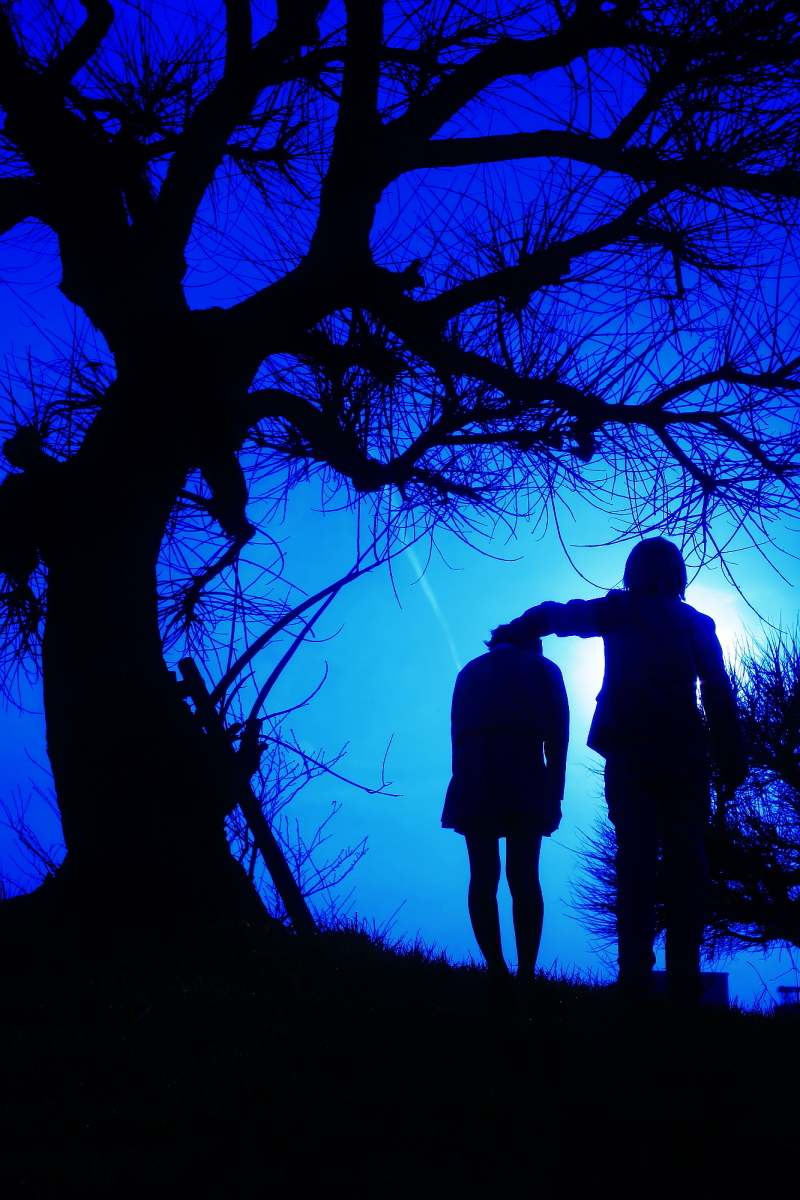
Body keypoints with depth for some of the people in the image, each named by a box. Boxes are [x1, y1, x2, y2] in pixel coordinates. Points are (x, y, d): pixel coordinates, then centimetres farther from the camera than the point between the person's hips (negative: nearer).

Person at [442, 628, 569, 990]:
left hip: (474, 772, 2)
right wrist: (555, 793, 7)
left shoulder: (471, 671, 28)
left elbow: (457, 731, 18)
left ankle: (499, 976, -15)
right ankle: (526, 976, -14)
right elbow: (558, 734, 9)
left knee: (483, 876, -4)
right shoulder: (543, 668, 21)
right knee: (524, 877, -5)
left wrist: (467, 784, 14)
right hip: (524, 771, -2)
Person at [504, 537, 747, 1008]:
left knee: (635, 857, -2)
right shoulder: (697, 623, 8)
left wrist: (513, 632, 25)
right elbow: (719, 695, 3)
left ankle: (636, 973, -12)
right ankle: (686, 980, -5)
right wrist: (733, 762, 3)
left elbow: (553, 615, 8)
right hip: (685, 755, 0)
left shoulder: (619, 613, 7)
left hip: (630, 753, 0)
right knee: (686, 860, 1)